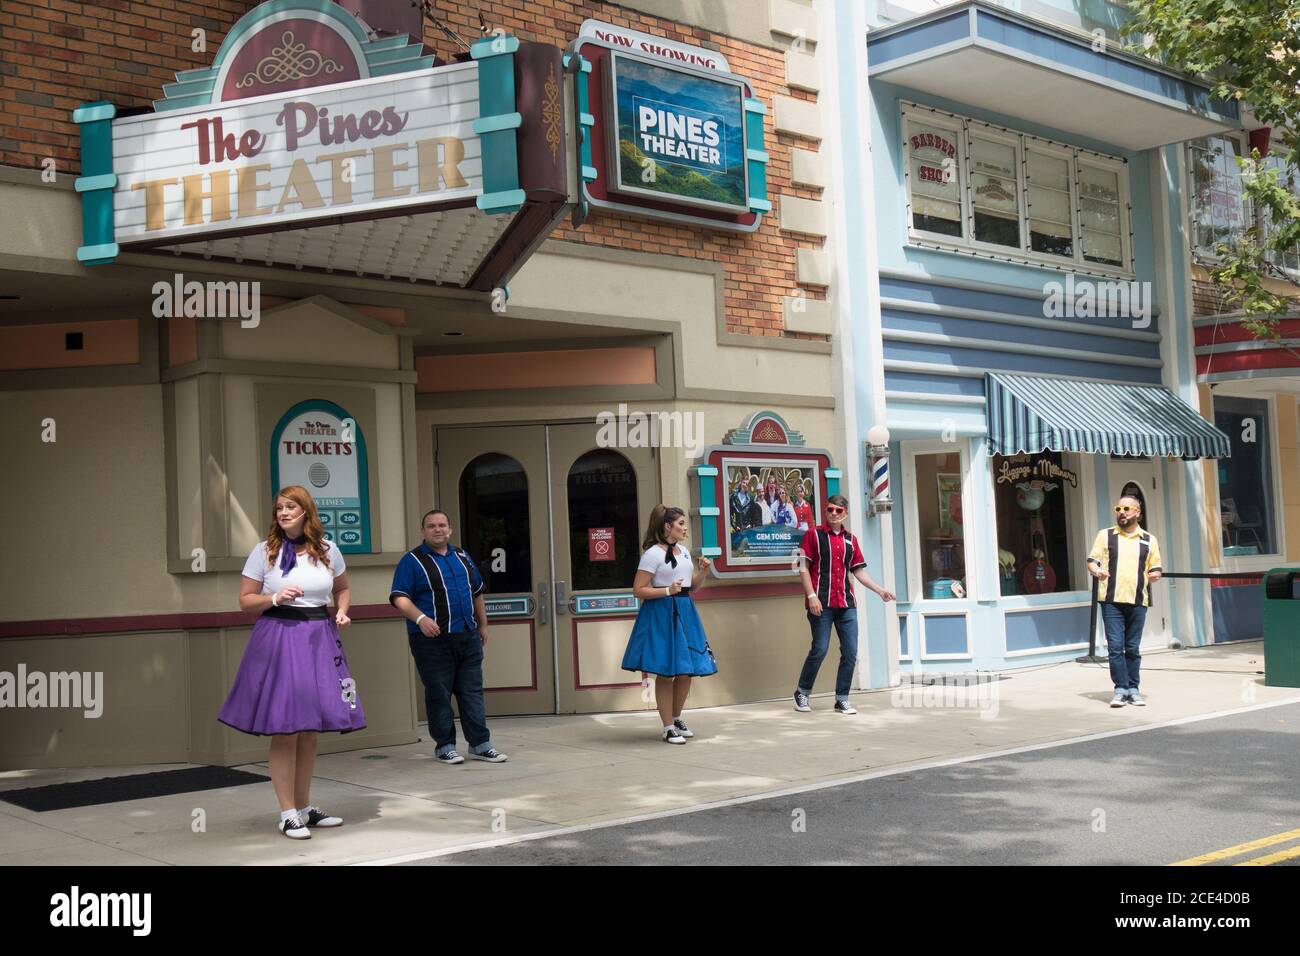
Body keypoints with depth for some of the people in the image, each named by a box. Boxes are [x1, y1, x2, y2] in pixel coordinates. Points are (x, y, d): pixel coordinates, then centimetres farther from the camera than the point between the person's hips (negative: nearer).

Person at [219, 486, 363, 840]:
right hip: (279, 637, -4)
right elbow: (245, 600, 2)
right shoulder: (264, 551, 0)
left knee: (311, 729, 10)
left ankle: (305, 807, 22)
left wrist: (342, 611, 4)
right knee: (285, 728, -4)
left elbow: (342, 588, 23)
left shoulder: (328, 549, 8)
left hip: (319, 639, 4)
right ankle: (288, 814, 5)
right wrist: (275, 598, -15)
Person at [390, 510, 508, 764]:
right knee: (439, 694, -1)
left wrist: (483, 624, 22)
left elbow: (477, 592, 25)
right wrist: (420, 618, -25)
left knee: (472, 691, 6)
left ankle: (480, 744, 10)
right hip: (433, 639, -5)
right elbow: (399, 597, -11)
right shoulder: (412, 561, -3)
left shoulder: (462, 556, 16)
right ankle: (444, 746, 9)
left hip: (468, 638, 5)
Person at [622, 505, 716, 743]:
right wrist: (668, 591, -21)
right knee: (665, 673, -3)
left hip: (685, 613, 7)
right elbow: (638, 590, -12)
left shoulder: (684, 552, 13)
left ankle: (676, 718, 26)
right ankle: (668, 727, 5)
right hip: (661, 614, -7)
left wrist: (703, 571, 3)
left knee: (687, 671, 7)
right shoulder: (653, 554, -9)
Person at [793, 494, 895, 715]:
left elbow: (858, 571, 17)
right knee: (820, 649, -6)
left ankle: (842, 699, 10)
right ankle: (802, 693, 13)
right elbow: (803, 568, -3)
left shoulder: (850, 539, 15)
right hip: (821, 604, -5)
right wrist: (811, 596, -13)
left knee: (850, 651, 1)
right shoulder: (814, 534, 1)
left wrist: (880, 591, 6)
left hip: (846, 603, 5)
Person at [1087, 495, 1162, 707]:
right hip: (1111, 600, -1)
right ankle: (1120, 689, -3)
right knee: (1115, 646, -7)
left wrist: (1155, 575, -7)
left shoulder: (1149, 540, 13)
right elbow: (1092, 561, 7)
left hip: (1138, 601, 1)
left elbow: (1156, 570, 16)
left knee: (1133, 648, 5)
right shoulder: (1105, 535, 9)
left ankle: (1133, 689, 12)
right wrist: (1097, 571, -15)